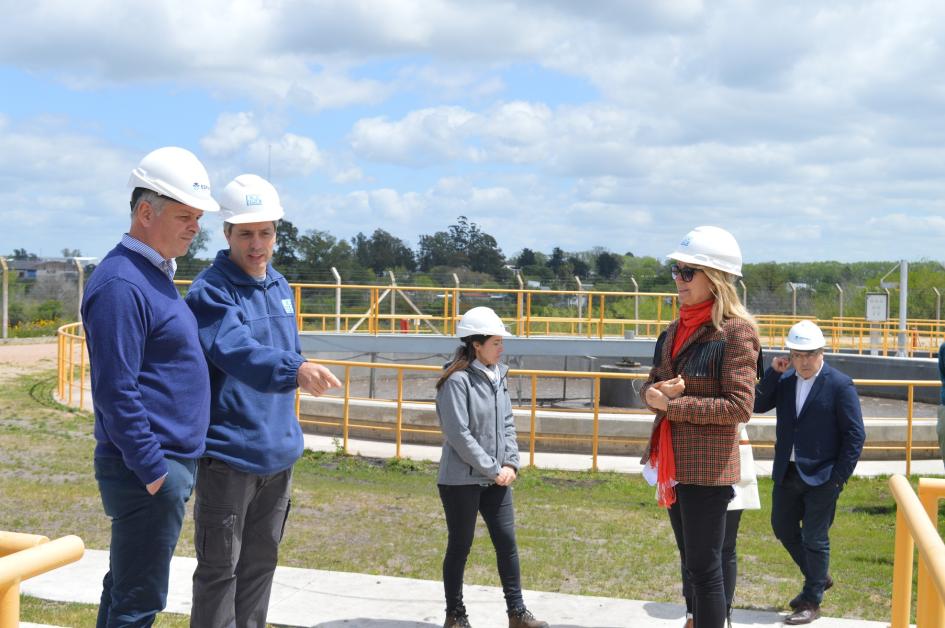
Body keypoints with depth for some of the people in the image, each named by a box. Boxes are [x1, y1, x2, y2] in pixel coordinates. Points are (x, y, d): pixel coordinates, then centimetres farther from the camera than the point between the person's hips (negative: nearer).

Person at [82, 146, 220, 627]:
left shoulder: (155, 273, 14)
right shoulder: (121, 283, -18)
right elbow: (116, 391, -22)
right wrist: (153, 469, -20)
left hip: (166, 462, 10)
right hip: (148, 470, -10)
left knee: (125, 590, 18)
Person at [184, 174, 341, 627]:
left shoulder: (280, 287, 10)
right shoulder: (210, 291, -15)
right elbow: (237, 352, -33)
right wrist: (293, 369, -50)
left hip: (278, 453, 7)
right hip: (227, 454, -7)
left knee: (260, 563, 17)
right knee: (220, 569, 1)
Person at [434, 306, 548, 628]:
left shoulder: (498, 376, 7)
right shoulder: (457, 381, -16)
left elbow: (507, 423, 11)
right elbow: (459, 435, -19)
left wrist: (510, 463, -3)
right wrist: (493, 470, -15)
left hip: (496, 479, 6)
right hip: (462, 479, -6)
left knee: (507, 542, 7)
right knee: (460, 546, 6)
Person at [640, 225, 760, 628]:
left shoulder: (735, 331, -14)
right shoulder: (677, 329, 9)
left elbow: (738, 407, -19)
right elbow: (652, 385, 13)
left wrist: (671, 404, -18)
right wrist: (654, 394, -11)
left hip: (708, 466, -8)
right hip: (672, 462, 8)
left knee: (704, 568, -2)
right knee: (691, 563, 19)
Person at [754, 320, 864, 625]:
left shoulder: (840, 385, -11)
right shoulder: (784, 380, 4)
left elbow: (855, 435, -10)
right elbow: (758, 405, -3)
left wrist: (839, 477, -13)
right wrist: (773, 372, -12)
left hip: (821, 476, -6)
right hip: (787, 472, 6)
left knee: (815, 538, 2)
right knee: (783, 529, 17)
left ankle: (811, 602, 17)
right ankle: (819, 577, 38)